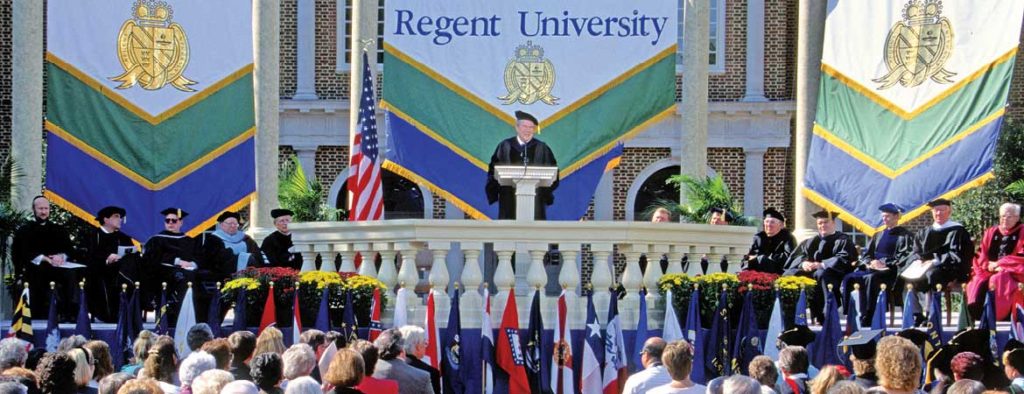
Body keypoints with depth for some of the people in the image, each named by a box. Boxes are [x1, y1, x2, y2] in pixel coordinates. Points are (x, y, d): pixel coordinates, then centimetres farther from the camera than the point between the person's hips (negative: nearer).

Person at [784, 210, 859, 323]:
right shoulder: (812, 242, 24)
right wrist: (803, 263, -13)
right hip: (810, 273, 5)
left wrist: (821, 265, -23)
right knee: (790, 274, -20)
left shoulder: (843, 240, 7)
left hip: (834, 275, -5)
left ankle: (825, 316, -41)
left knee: (821, 274, -39)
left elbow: (843, 260, -10)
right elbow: (797, 255, 12)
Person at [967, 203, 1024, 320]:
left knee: (998, 280, -35)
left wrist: (998, 264, -9)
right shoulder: (991, 232, 17)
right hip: (989, 270, 4)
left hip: (1013, 271, -4)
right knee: (977, 282, -27)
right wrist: (988, 265, -10)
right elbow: (981, 254, 12)